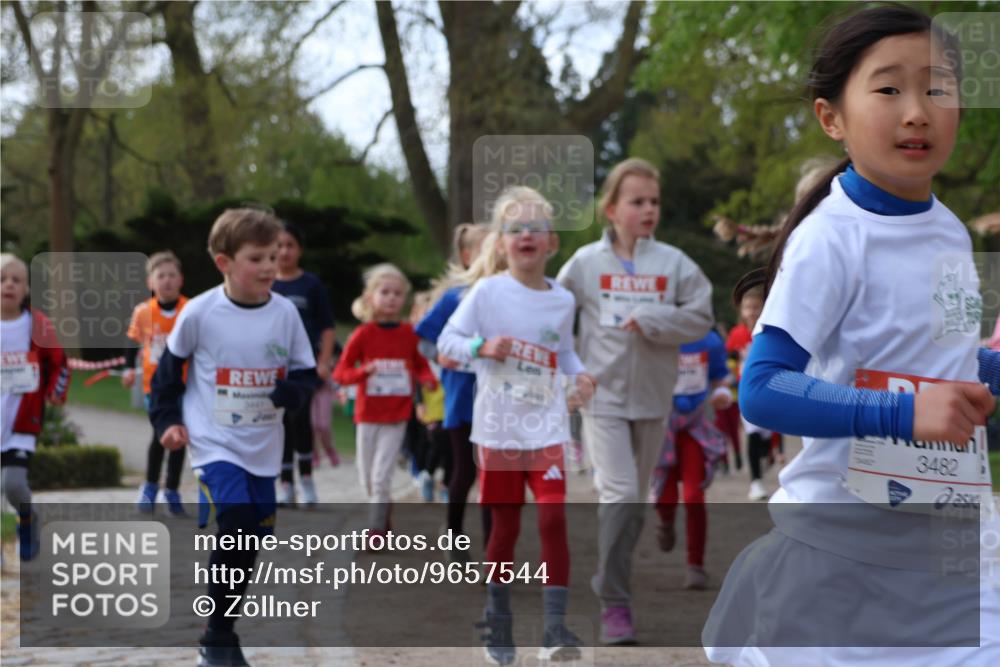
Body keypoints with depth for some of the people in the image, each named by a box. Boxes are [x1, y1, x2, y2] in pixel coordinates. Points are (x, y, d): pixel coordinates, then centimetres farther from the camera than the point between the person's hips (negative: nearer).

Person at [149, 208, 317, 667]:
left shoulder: (285, 313, -3)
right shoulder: (200, 312, -10)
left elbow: (305, 373, 5)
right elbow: (169, 367, 4)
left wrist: (292, 391, -16)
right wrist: (167, 420, 0)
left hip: (264, 448, 4)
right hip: (214, 444, -4)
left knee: (250, 541, 10)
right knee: (234, 529, -20)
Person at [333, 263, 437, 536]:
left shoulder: (409, 334, -1)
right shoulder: (363, 334, -4)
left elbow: (421, 365, 12)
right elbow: (340, 372, -4)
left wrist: (429, 379, -10)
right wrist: (363, 372, -23)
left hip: (396, 416, -1)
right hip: (368, 413, 1)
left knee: (381, 476, -11)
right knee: (367, 478, 10)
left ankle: (377, 529, -3)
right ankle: (385, 518, 34)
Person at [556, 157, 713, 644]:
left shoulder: (674, 262, 0)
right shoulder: (586, 262, 0)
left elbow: (700, 317, -5)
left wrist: (649, 321, -15)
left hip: (653, 399, 3)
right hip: (603, 396, -2)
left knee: (636, 500, 12)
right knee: (619, 495, -14)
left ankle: (611, 582, 31)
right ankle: (614, 604, -10)